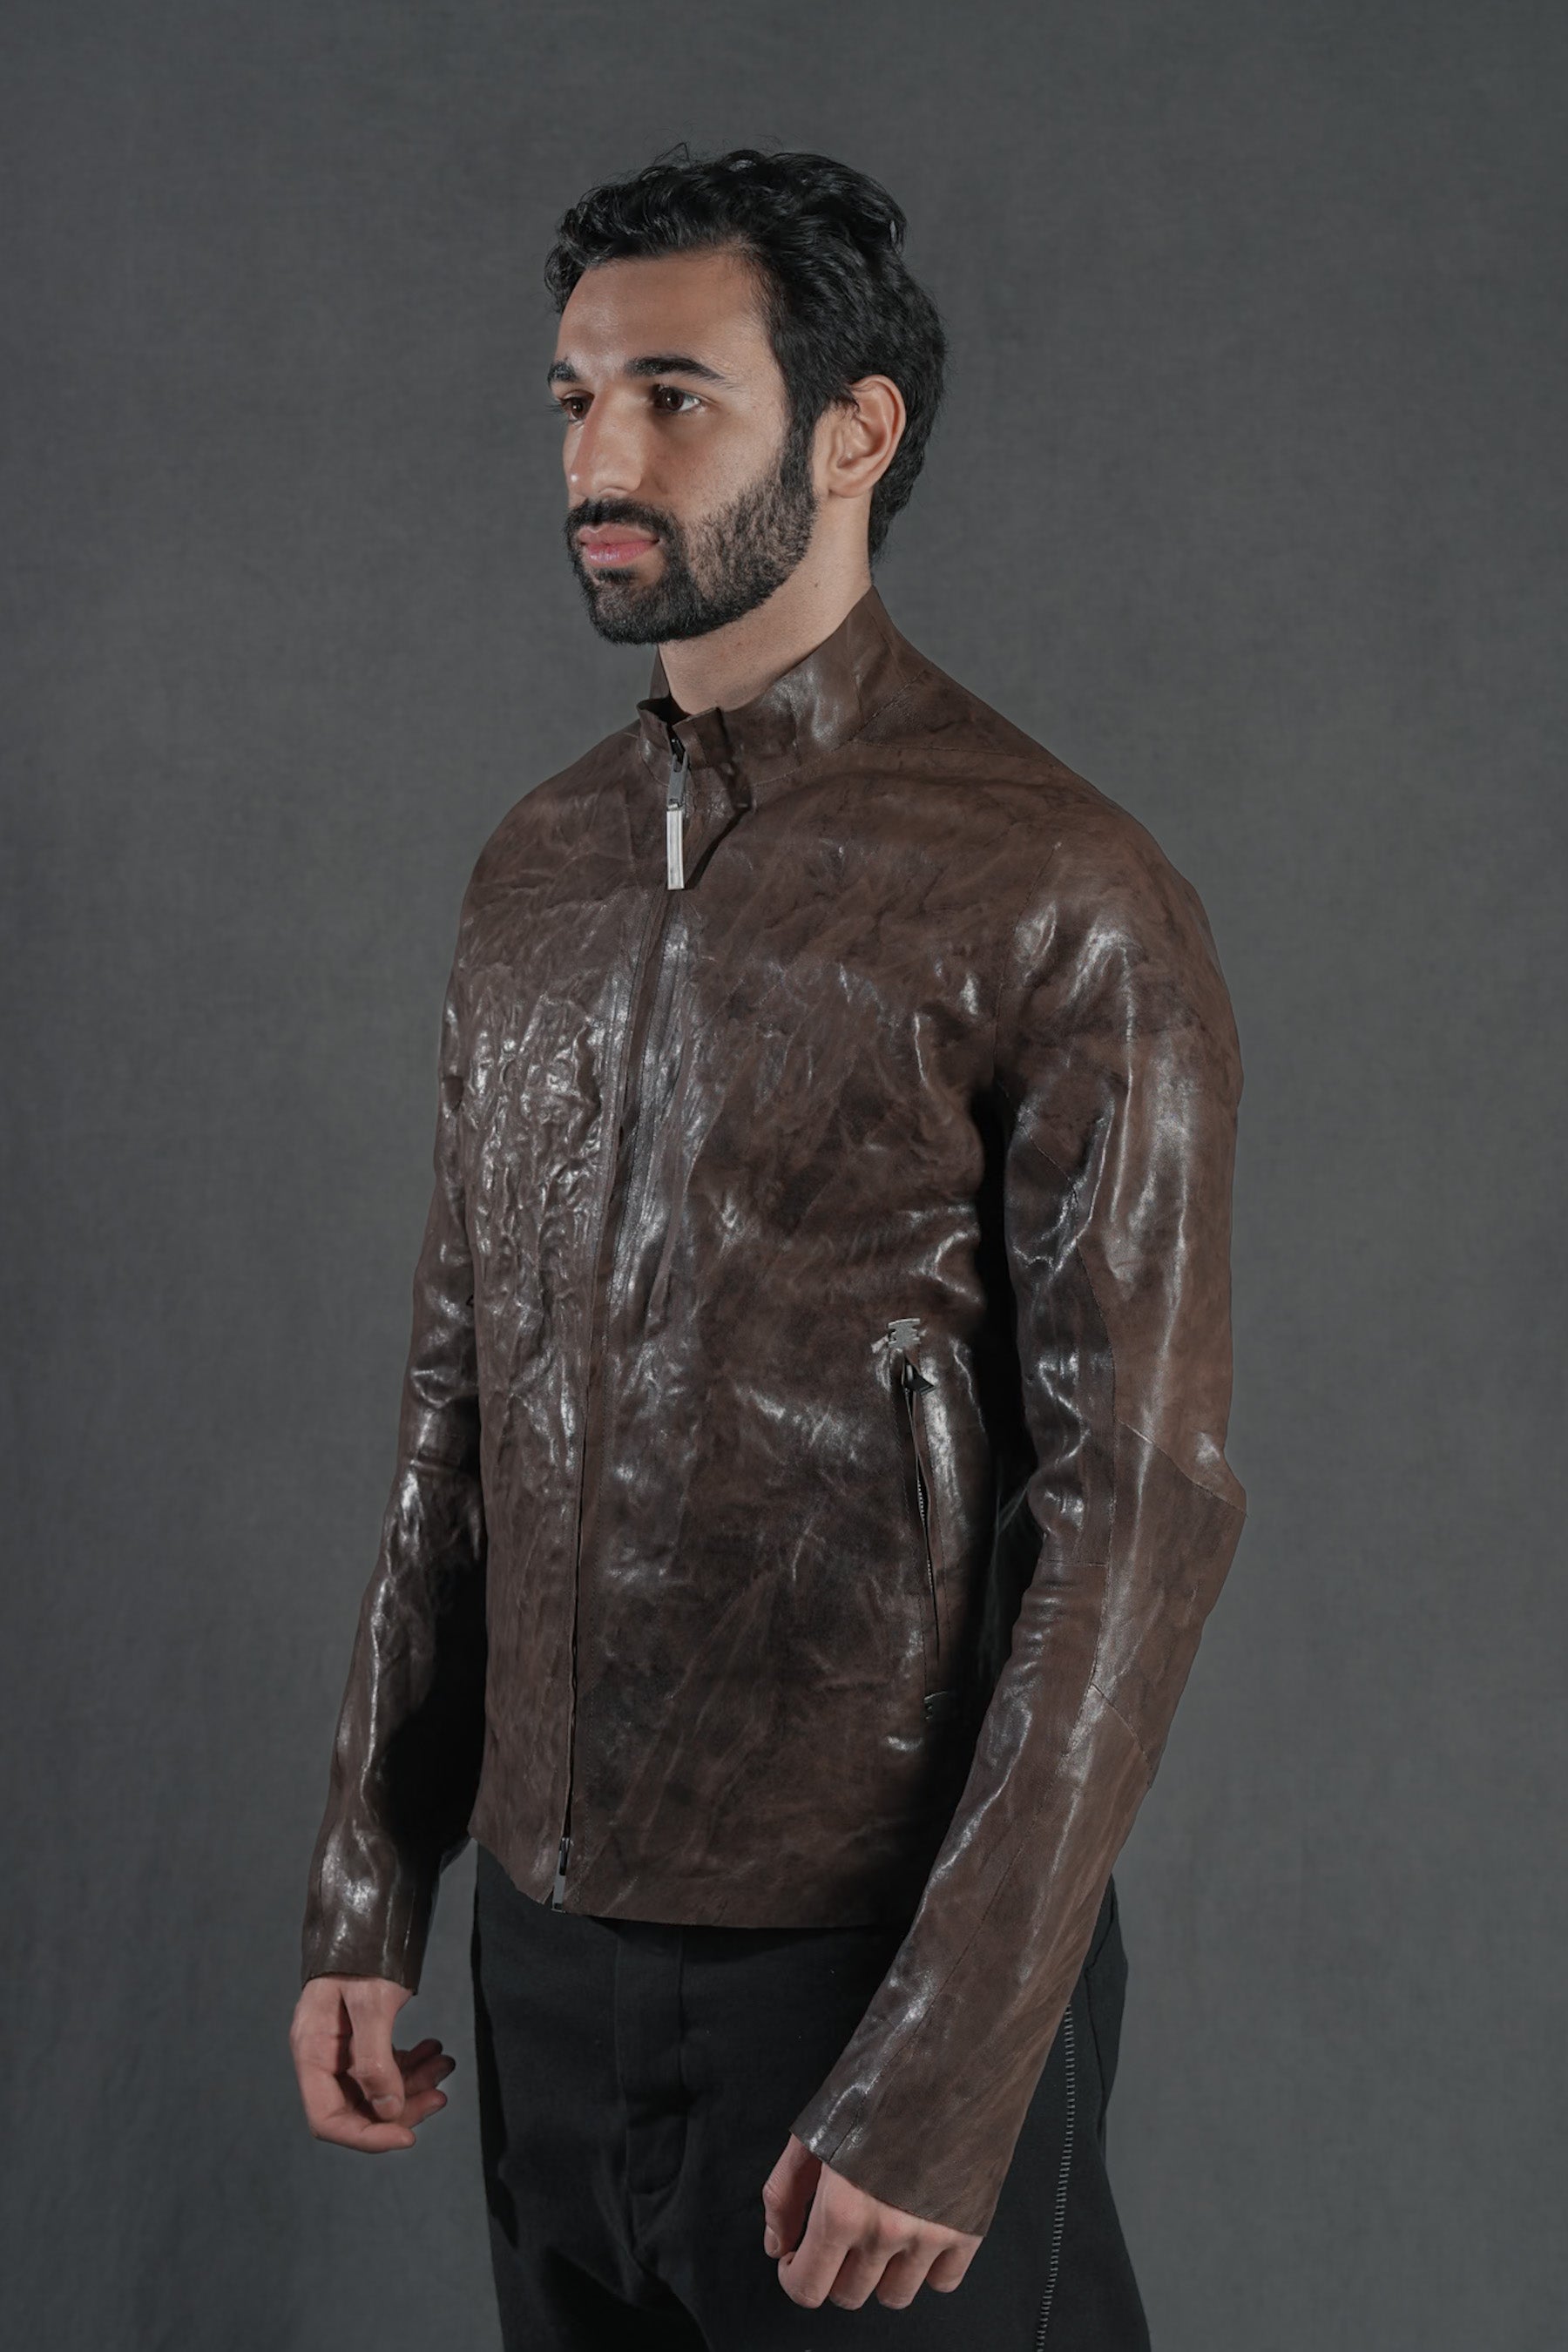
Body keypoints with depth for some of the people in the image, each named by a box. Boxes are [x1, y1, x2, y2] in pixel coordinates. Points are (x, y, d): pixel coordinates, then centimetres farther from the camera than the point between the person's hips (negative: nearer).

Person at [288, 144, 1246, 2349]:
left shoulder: (1063, 903, -13)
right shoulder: (537, 870, 7)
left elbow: (1141, 1509, -16)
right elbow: (460, 1404, 12)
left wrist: (946, 2069, -19)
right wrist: (367, 1896, 9)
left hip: (877, 1961, -6)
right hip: (548, 1946, 6)